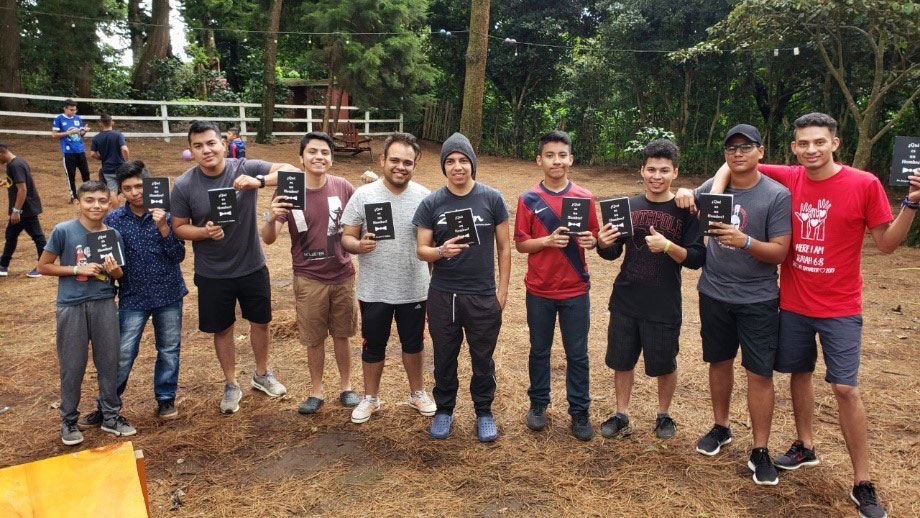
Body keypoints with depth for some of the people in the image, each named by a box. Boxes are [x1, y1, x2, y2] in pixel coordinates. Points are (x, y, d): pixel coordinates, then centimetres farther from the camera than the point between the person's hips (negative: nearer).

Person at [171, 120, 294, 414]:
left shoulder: (245, 169, -14)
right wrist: (204, 231, -24)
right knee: (222, 330, 14)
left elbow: (290, 171, -22)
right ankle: (231, 385, 35)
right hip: (212, 274, 0)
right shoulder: (184, 186, -12)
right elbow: (179, 228, -4)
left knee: (260, 322, 16)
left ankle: (262, 375, 41)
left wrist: (258, 181, -39)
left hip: (253, 266, 1)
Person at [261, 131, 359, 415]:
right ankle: (316, 390, 31)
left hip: (342, 275, 1)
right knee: (314, 339, 12)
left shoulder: (343, 187, -7)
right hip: (309, 279, -1)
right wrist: (272, 219, -32)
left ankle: (346, 386, 34)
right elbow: (268, 239, -10)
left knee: (341, 335, 15)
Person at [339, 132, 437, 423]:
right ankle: (371, 397, 36)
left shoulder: (425, 197, -5)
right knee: (373, 345, 15)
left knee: (413, 343, 19)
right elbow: (346, 238, -6)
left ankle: (417, 393, 40)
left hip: (414, 289, 1)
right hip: (373, 291, -1)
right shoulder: (363, 195, -9)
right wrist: (359, 246, -28)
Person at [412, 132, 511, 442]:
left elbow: (504, 247, 3)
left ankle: (484, 412, 30)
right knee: (444, 357, 13)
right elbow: (421, 250, 0)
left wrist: (502, 291, 0)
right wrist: (441, 251, -23)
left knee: (483, 359, 11)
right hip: (442, 296, 1)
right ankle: (444, 410, 32)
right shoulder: (431, 203, -1)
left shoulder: (492, 199, -3)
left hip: (483, 297, -1)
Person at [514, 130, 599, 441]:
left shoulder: (584, 197, 0)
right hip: (539, 290, 0)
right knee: (539, 350, 13)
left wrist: (589, 241, -16)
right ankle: (538, 404, 31)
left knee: (577, 353, 7)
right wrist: (548, 241, -20)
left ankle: (579, 411, 22)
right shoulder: (528, 199, -3)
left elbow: (594, 237, 7)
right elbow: (520, 244, -3)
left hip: (575, 289, 1)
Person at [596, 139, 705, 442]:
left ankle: (664, 415, 35)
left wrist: (668, 246, -25)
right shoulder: (629, 206, 3)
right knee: (621, 360, 12)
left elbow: (697, 259, -10)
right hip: (625, 300, 3)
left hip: (664, 305, -3)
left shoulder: (685, 211, -6)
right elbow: (613, 253, 7)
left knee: (664, 364, 12)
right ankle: (621, 416, 30)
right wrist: (604, 244, -15)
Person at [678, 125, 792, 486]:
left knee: (759, 373, -1)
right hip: (714, 294, 4)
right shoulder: (713, 187, 1)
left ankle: (760, 451, 11)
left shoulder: (777, 195, -10)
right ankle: (720, 428, 34)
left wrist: (745, 241, -31)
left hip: (758, 299, -3)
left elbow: (780, 252, -12)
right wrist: (682, 193, -5)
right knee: (719, 362, 16)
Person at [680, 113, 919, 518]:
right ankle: (805, 447, 37)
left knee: (845, 388, -4)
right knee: (799, 374, 16)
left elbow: (886, 244, -4)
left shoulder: (864, 184, -11)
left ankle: (863, 485, 9)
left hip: (839, 308, -3)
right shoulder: (787, 179, -4)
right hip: (793, 303, 3)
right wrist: (714, 194, -10)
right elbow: (732, 166, 8)